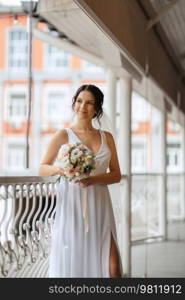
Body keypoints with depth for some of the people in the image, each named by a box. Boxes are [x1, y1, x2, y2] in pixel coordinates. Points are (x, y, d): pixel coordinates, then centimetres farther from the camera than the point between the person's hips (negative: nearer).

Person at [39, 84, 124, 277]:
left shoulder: (106, 137, 12)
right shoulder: (63, 135, 3)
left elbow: (116, 174, 9)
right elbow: (42, 169, 4)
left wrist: (93, 179, -10)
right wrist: (59, 169, -19)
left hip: (99, 206, 3)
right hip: (72, 206, -2)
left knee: (112, 267, -5)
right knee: (71, 263, -1)